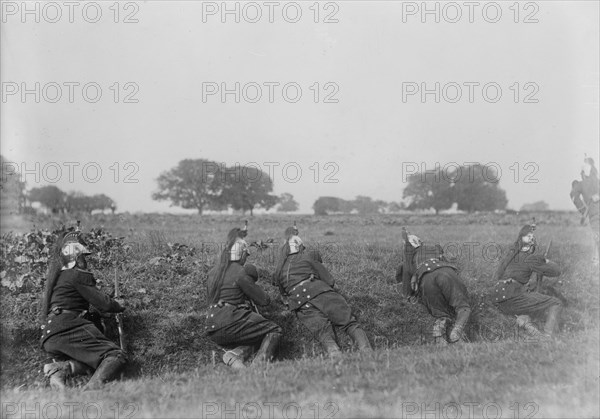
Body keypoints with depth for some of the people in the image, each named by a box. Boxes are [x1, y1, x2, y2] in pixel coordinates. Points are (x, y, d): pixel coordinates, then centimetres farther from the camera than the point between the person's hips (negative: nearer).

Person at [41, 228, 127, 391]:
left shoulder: (54, 276, 22)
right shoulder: (78, 275, -3)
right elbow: (104, 304, -4)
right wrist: (120, 306, 18)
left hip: (49, 337, 9)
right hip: (70, 329, -9)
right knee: (117, 356, -14)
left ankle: (60, 368, -10)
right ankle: (92, 389, -39)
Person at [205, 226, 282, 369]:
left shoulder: (213, 272, 13)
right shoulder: (241, 273, -9)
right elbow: (264, 300, -2)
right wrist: (252, 283, 17)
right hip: (230, 323, -8)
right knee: (274, 331, 4)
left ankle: (234, 354, -4)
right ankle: (258, 365, -15)